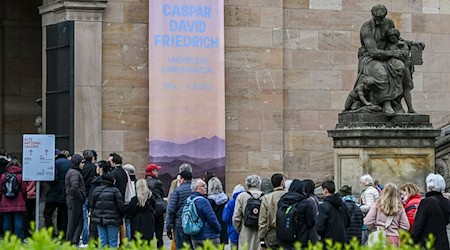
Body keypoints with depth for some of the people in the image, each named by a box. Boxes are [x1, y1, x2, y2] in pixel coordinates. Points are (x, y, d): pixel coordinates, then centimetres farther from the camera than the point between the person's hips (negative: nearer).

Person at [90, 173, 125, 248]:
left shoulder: (96, 190, 4)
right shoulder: (115, 191, -10)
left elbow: (91, 205, 7)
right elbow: (120, 205, -11)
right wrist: (122, 215, 6)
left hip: (99, 219, 4)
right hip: (112, 219, -4)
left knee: (102, 241, 9)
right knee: (113, 242, 0)